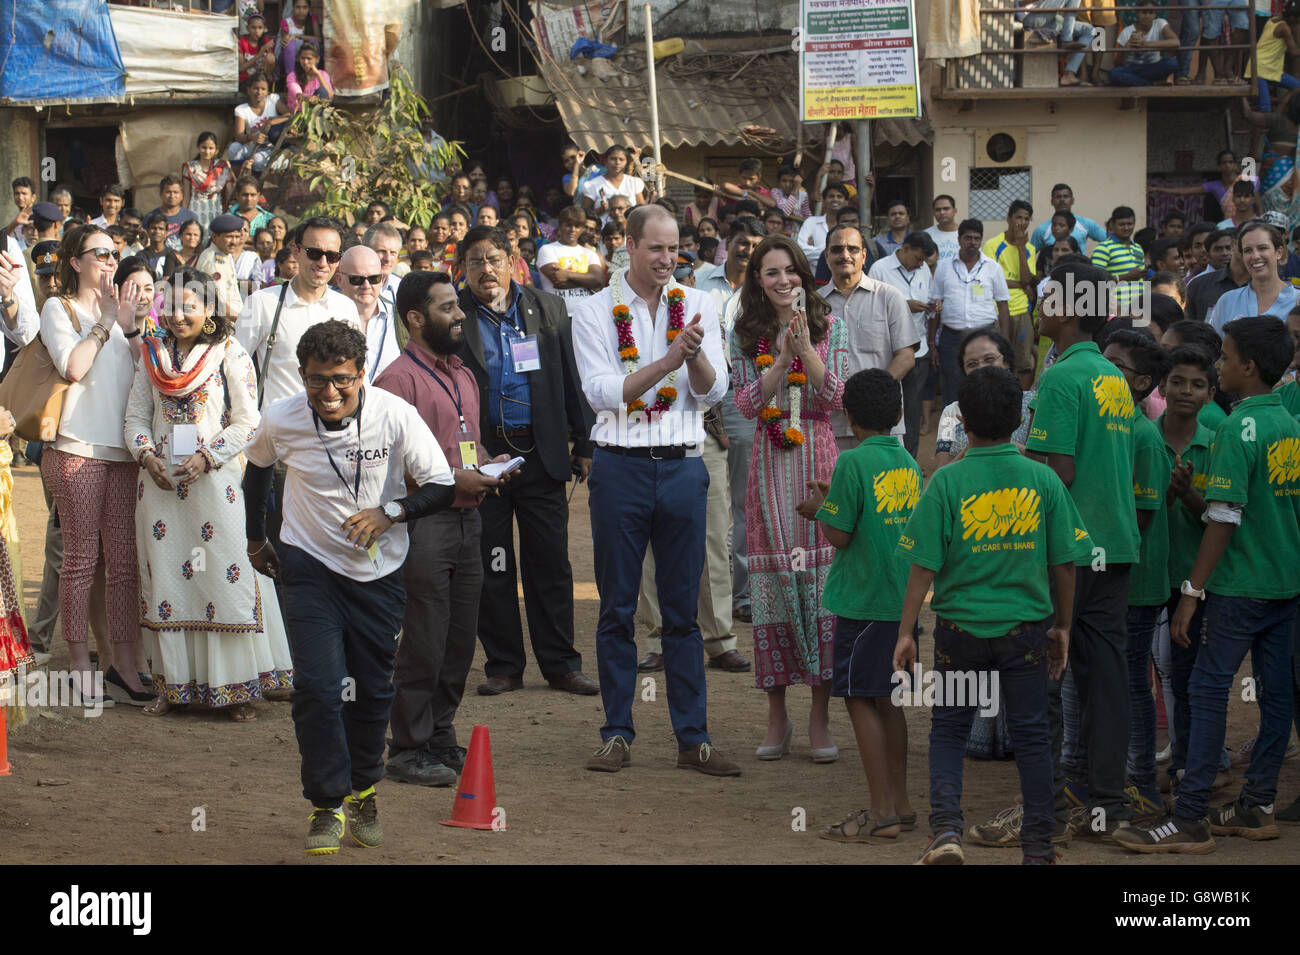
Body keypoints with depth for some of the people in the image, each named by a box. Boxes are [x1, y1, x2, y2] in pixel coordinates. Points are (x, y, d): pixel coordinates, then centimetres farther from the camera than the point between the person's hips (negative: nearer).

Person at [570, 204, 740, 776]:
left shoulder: (698, 306, 8)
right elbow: (602, 392, -10)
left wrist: (695, 350, -18)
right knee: (617, 609, 4)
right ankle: (617, 734, 12)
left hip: (683, 467, 2)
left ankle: (693, 739, 8)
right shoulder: (594, 312, 1)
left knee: (683, 610, 4)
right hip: (620, 467, -1)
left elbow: (712, 391, 2)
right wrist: (671, 357, -18)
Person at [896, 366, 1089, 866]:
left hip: (961, 627, -1)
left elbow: (924, 565, -10)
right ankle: (1038, 846, 14)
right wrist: (1062, 626, 13)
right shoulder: (1043, 479, -4)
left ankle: (946, 828, -3)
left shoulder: (948, 481, -9)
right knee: (1031, 734, 10)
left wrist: (906, 632, -3)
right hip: (1026, 628, 1)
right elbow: (1064, 563, 0)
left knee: (948, 730, 13)